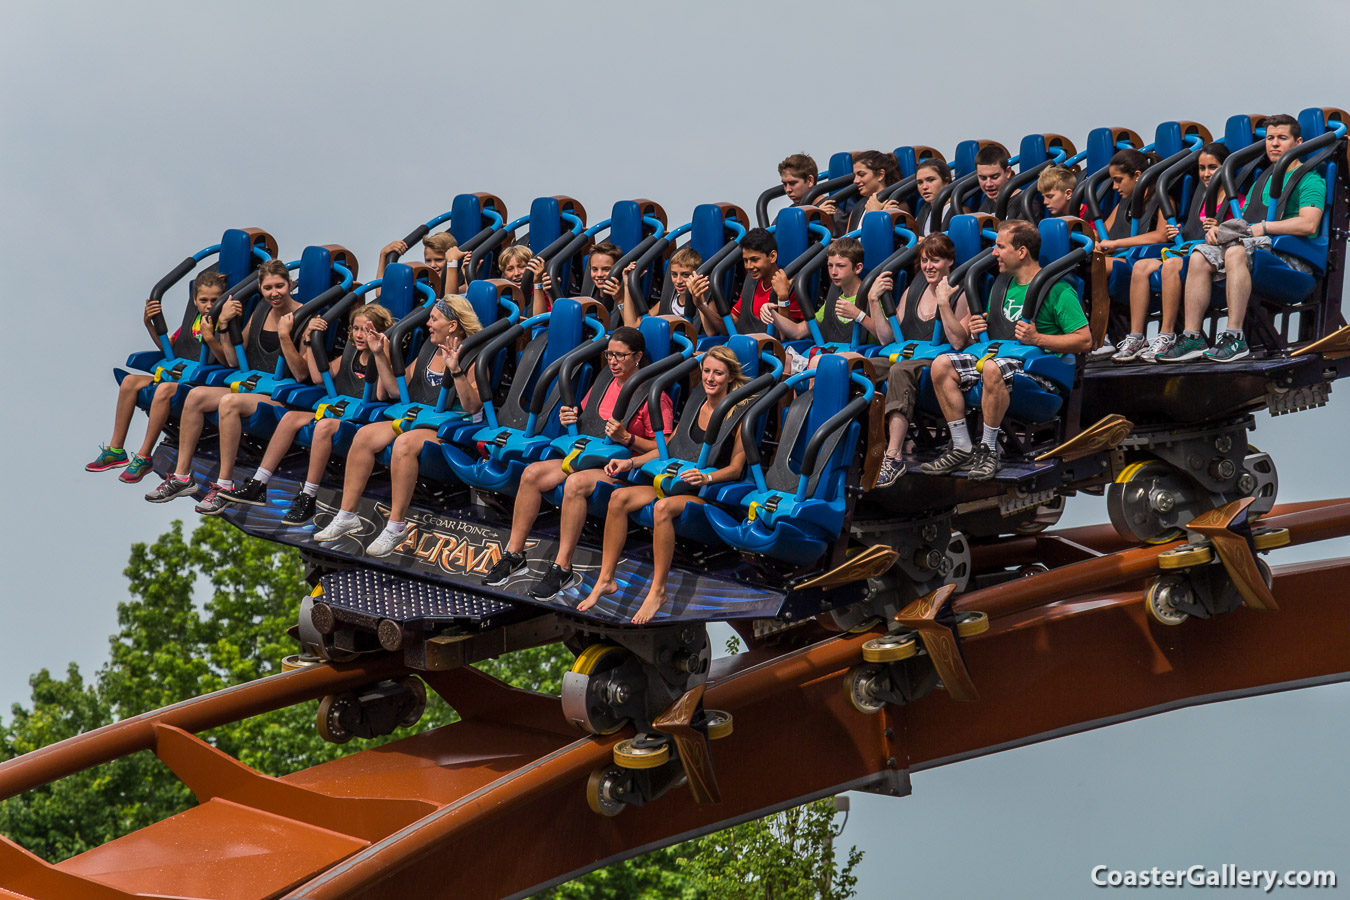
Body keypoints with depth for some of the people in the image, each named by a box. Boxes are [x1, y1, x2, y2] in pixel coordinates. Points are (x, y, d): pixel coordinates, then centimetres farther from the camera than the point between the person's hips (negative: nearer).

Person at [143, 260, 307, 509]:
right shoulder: (261, 310, 12)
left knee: (229, 402, -32)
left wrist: (284, 335, -25)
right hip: (253, 387, 8)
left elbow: (302, 374, -16)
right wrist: (223, 323, 0)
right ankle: (182, 476, -7)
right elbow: (234, 360, 12)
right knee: (196, 395, -11)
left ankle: (225, 484, -26)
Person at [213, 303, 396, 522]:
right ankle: (257, 486, -10)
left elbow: (381, 396, -22)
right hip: (338, 413, 8)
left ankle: (308, 498, -27)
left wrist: (380, 355, -31)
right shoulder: (349, 357, 17)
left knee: (324, 426, -34)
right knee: (291, 417, -9)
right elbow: (318, 377, 13)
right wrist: (310, 341, 10)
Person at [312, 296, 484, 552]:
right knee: (364, 435, -14)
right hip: (416, 419, 8)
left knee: (405, 443, -36)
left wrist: (456, 370, -28)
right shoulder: (428, 351, 17)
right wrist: (381, 356, 12)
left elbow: (472, 407, -18)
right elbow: (396, 390, 19)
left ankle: (396, 527, -29)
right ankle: (347, 516, -10)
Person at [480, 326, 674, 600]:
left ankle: (562, 568, -31)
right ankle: (514, 554, -7)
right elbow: (583, 419, 26)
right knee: (532, 473, -13)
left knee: (575, 483, -35)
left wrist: (627, 438, -22)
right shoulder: (604, 384, 15)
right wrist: (570, 419, 3)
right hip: (588, 458, 8)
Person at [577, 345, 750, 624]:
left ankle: (658, 591, -28)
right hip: (681, 481, 7)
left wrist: (707, 477, -27)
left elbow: (735, 468, -9)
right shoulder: (695, 408, 14)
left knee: (663, 507, -37)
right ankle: (606, 579, -12)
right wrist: (631, 462, 8)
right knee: (619, 497, -16)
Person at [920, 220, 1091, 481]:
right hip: (997, 357, 8)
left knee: (992, 368, -38)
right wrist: (973, 330, 4)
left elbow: (1085, 340, -12)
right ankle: (961, 449, -13)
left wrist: (1038, 339, -19)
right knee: (942, 364, -13)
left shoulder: (1057, 290, -6)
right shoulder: (1002, 284, 18)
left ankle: (988, 450, -24)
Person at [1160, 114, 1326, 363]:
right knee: (1200, 256, -16)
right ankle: (1192, 337, -23)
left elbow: (1308, 224, -14)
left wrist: (1263, 227, -16)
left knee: (1236, 251, -36)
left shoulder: (1310, 179, 2)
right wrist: (1219, 229, 4)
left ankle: (1235, 337, -40)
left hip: (1291, 254, -7)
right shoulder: (1262, 181, 28)